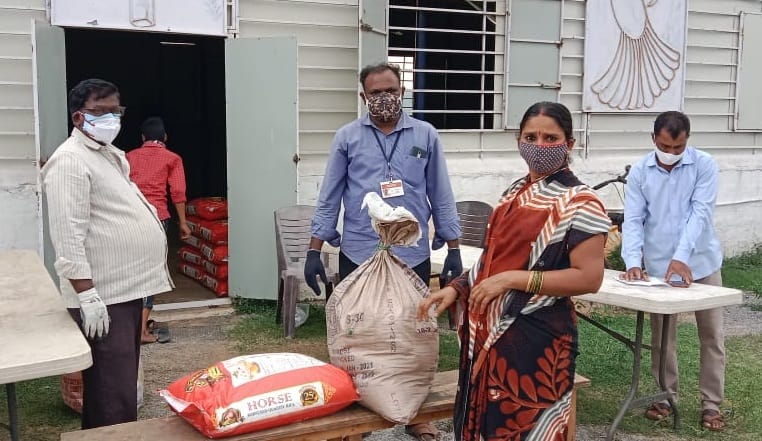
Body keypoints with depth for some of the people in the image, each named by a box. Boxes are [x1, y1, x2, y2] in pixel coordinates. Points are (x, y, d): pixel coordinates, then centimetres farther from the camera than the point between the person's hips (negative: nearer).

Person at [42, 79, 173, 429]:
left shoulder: (109, 154, 17)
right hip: (104, 297, -10)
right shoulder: (71, 161, -14)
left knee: (124, 388, 20)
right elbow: (68, 238, -21)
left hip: (126, 289, 10)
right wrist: (88, 297, -25)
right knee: (113, 401, -6)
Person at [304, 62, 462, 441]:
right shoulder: (347, 137, 3)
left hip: (413, 255, 1)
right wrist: (314, 250, -1)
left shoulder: (425, 135, 4)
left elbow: (440, 195, 6)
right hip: (358, 254, 0)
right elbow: (329, 197, 3)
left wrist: (453, 248, 4)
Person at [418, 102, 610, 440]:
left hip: (537, 339, -7)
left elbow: (589, 278, -18)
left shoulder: (579, 202, -10)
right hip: (491, 334, 7)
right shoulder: (514, 194, 12)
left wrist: (512, 280, -20)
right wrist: (456, 288, 5)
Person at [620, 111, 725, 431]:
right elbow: (633, 220, -6)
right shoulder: (639, 172, -3)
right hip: (658, 266, 1)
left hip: (702, 264, -1)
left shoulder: (704, 165, -8)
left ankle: (711, 404, 19)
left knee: (711, 336, 7)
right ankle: (667, 396, 25)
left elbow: (701, 213, -18)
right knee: (661, 336, 10)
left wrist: (681, 257, -30)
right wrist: (633, 262, -20)